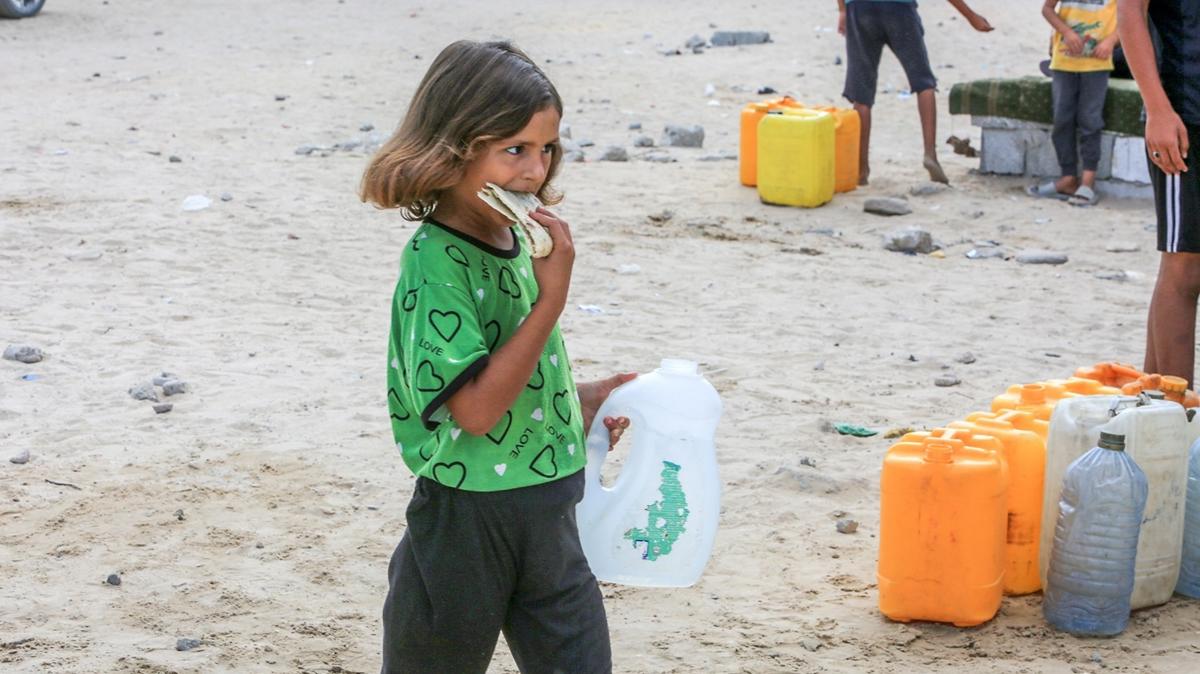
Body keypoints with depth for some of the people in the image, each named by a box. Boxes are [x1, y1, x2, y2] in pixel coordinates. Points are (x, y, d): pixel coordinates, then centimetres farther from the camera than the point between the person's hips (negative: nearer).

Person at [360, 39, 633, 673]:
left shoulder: (515, 241, 3)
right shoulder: (436, 262, -20)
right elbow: (475, 408, -27)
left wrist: (581, 398, 6)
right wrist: (553, 294, -26)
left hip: (547, 513, 7)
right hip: (468, 520, -7)